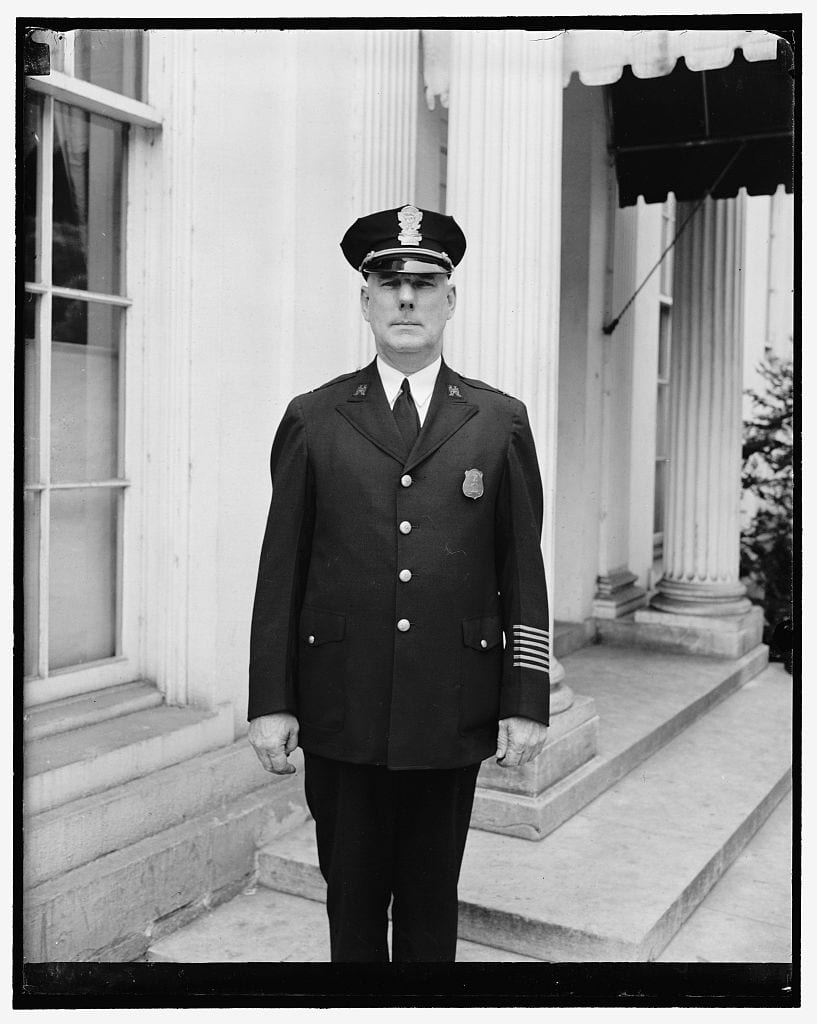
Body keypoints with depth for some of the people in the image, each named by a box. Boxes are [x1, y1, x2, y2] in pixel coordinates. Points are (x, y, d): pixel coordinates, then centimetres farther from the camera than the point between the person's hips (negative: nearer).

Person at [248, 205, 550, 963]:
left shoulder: (501, 423, 4)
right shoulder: (312, 420, 3)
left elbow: (523, 572, 3)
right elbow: (280, 569, 2)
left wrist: (525, 704, -1)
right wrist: (270, 702, -2)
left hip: (453, 709, 0)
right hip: (340, 708, 0)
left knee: (432, 899, 13)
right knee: (352, 896, 12)